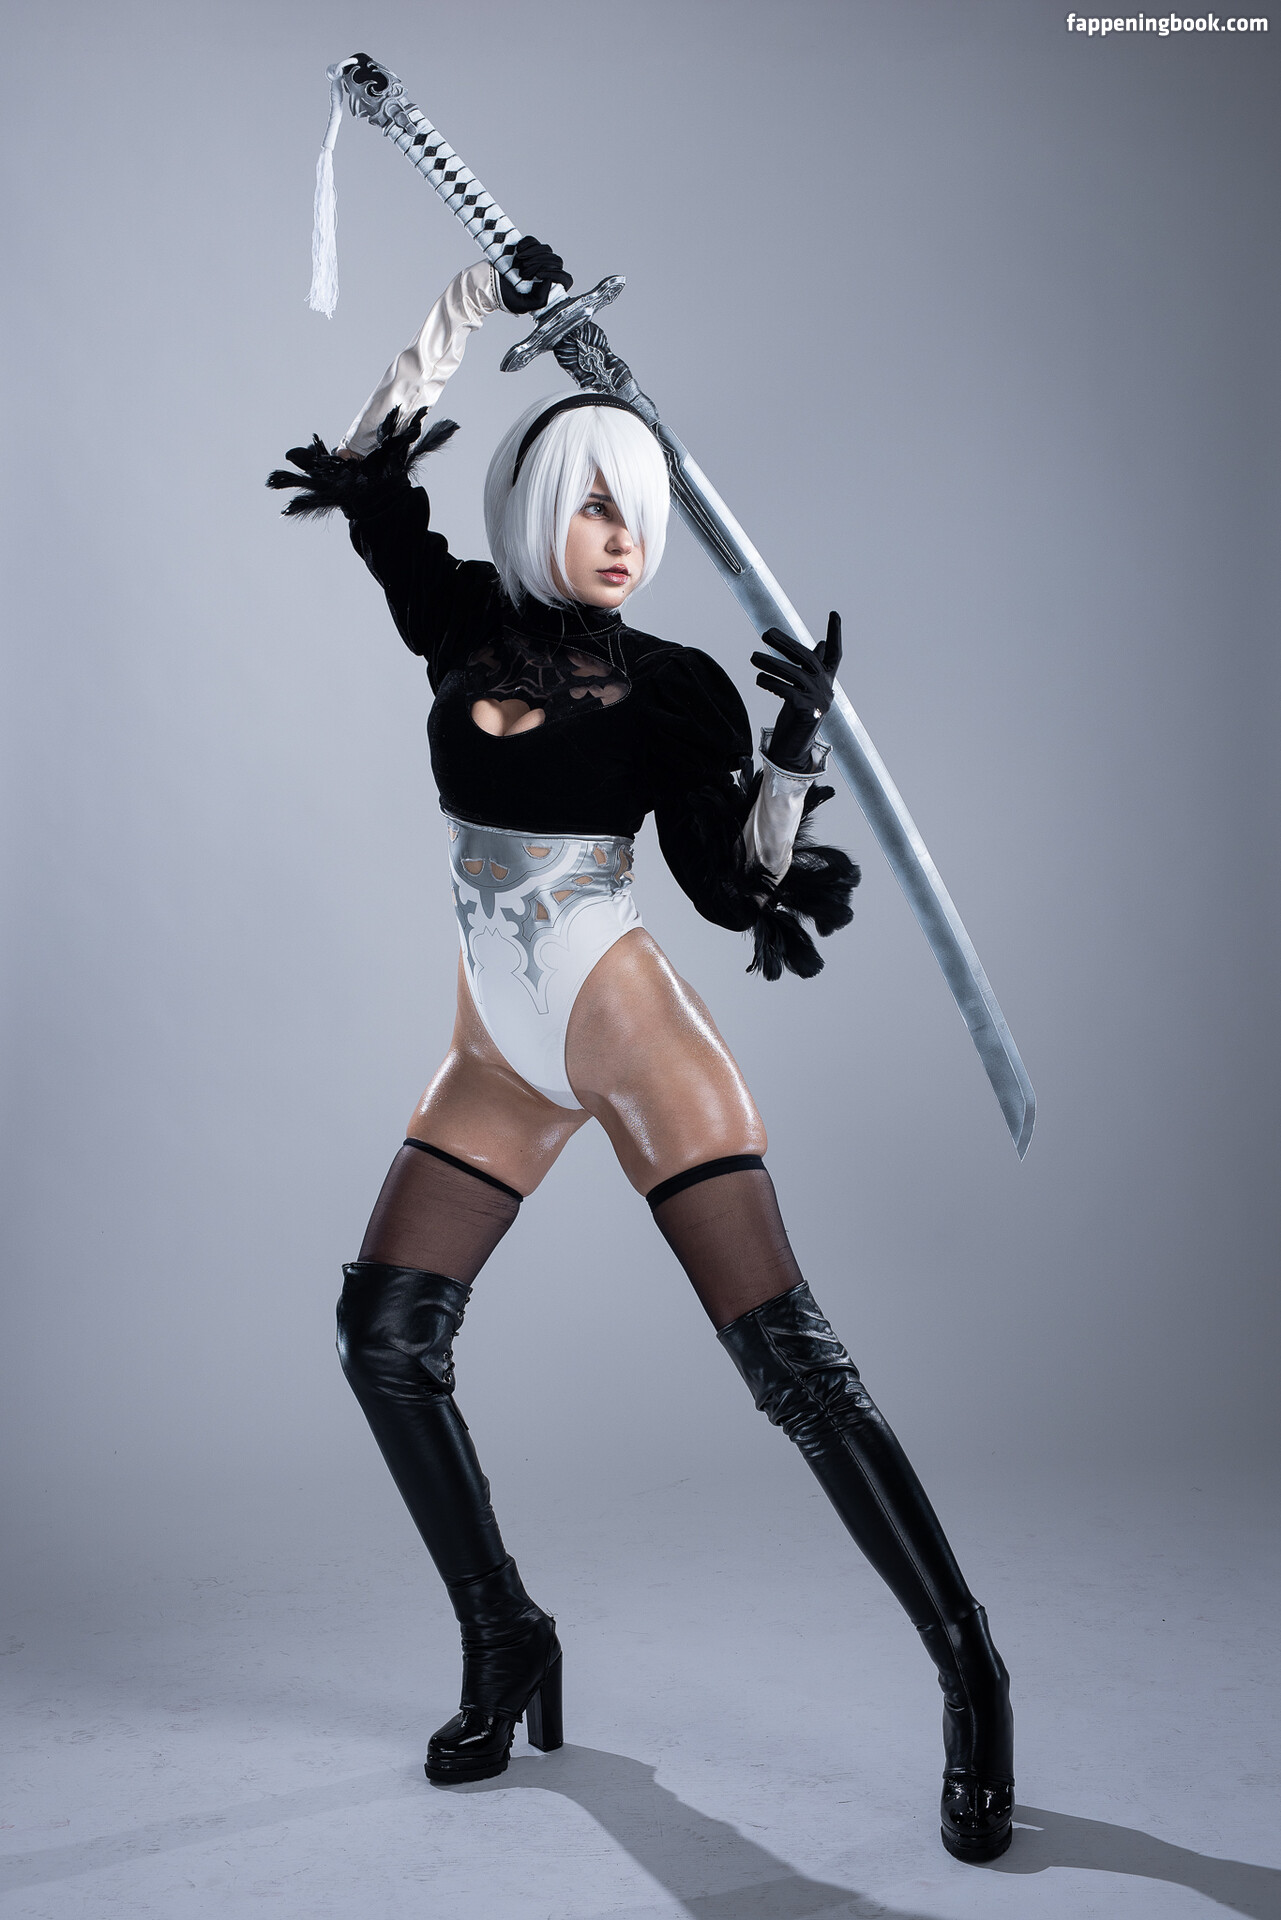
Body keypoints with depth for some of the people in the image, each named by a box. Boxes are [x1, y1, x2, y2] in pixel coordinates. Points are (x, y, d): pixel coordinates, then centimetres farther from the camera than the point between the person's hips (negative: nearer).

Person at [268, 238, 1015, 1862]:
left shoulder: (676, 687, -2)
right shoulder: (463, 627, 6)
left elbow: (737, 889, -4)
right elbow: (370, 465, 3)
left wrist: (796, 743, -14)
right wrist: (479, 299, 4)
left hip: (636, 1041, -4)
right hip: (496, 1059, 5)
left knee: (784, 1352, -10)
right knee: (386, 1331, 0)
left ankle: (969, 1676, 0)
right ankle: (505, 1649, 17)